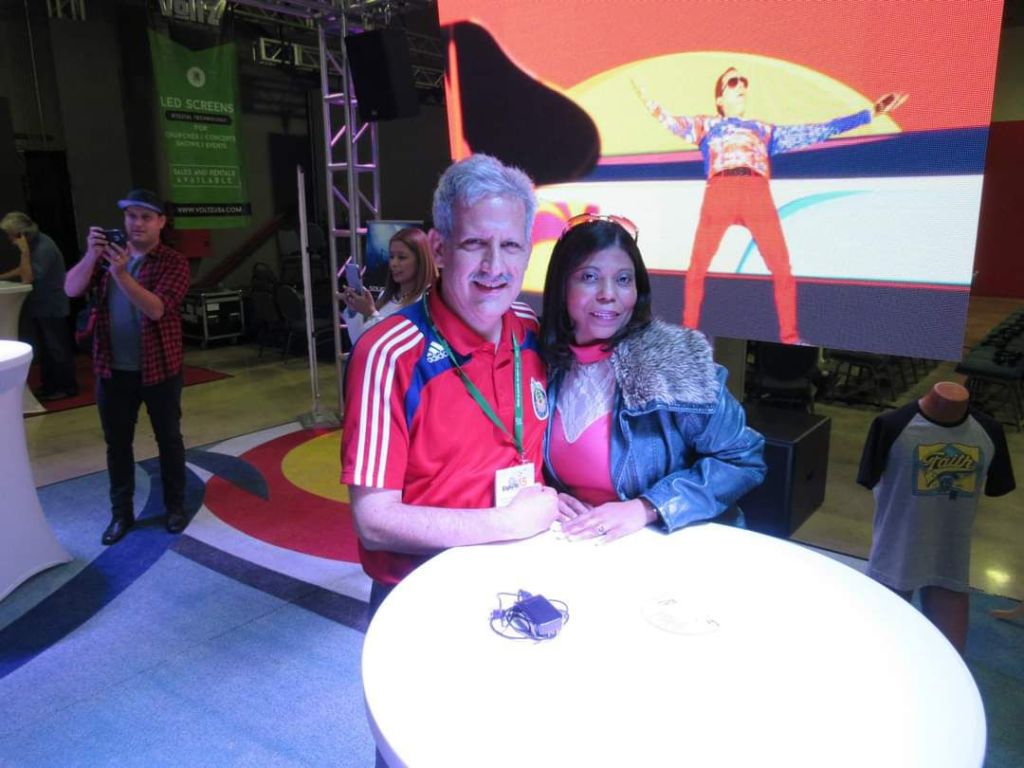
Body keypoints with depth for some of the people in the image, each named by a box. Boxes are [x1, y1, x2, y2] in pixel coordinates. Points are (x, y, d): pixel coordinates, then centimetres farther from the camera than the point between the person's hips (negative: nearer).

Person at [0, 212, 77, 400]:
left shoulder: (44, 247, -22)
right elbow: (24, 270, 22)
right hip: (39, 306, 9)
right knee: (44, 349, 15)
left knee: (58, 348, 0)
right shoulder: (33, 245, 6)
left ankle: (67, 387, 9)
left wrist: (24, 251, -25)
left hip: (52, 307, -9)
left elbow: (28, 278, -24)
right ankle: (48, 386, 25)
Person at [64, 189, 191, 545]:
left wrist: (121, 274, -33)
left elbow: (156, 309, -22)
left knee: (169, 439, 9)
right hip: (112, 370, 4)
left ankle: (175, 506, 24)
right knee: (117, 442, 11)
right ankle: (121, 512, 25)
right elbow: (71, 289, -7)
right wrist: (91, 255, -23)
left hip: (159, 368, -3)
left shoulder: (173, 263, -8)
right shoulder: (107, 254, 6)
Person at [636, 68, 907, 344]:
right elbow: (675, 124, 11)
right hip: (719, 194, -1)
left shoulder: (765, 130, 31)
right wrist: (652, 105, -8)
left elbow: (819, 131, 30)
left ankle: (790, 338, -1)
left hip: (757, 195, 2)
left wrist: (870, 113, 29)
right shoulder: (707, 124, 27)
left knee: (782, 270, -8)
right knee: (697, 268, -6)